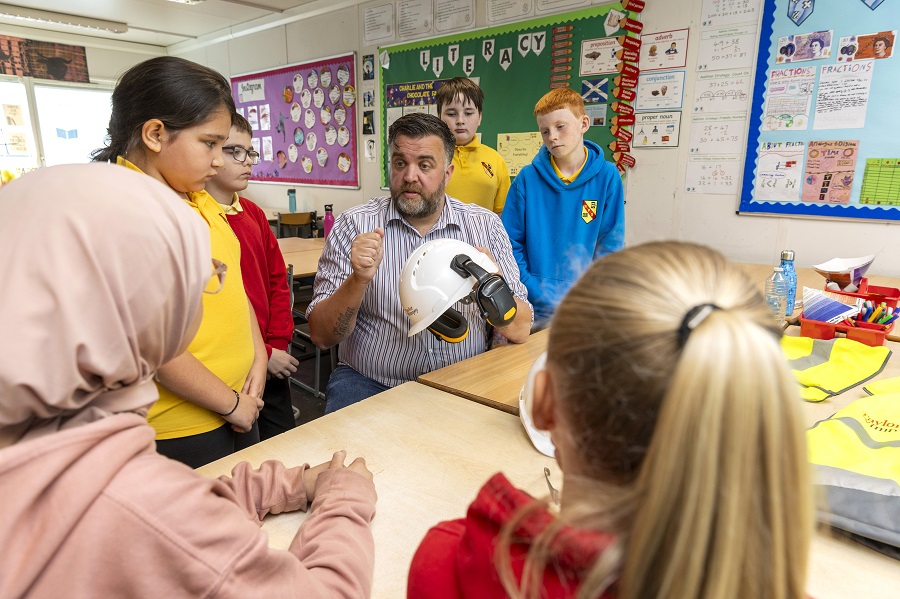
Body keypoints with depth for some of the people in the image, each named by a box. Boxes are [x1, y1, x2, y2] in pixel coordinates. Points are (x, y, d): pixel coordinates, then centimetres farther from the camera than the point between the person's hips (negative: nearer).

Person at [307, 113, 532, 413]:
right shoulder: (353, 225, -1)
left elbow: (520, 331, -1)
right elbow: (321, 335, -5)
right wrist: (358, 280, -22)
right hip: (369, 385, -2)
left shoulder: (486, 226, 2)